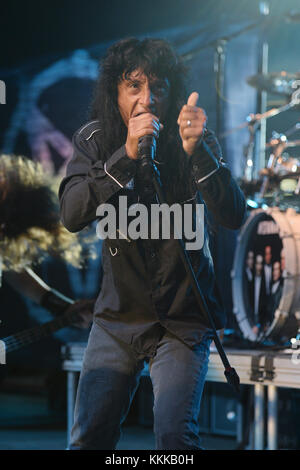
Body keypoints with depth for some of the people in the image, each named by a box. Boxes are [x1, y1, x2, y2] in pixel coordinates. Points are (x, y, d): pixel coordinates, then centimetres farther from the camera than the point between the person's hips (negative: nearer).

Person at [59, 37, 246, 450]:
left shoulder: (195, 142, -10)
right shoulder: (94, 141, -5)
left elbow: (233, 216, -22)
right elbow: (72, 215, -20)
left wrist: (198, 151, -38)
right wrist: (126, 155, -33)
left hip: (183, 319, -2)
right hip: (119, 315, 2)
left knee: (174, 435, -16)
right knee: (88, 437, 3)